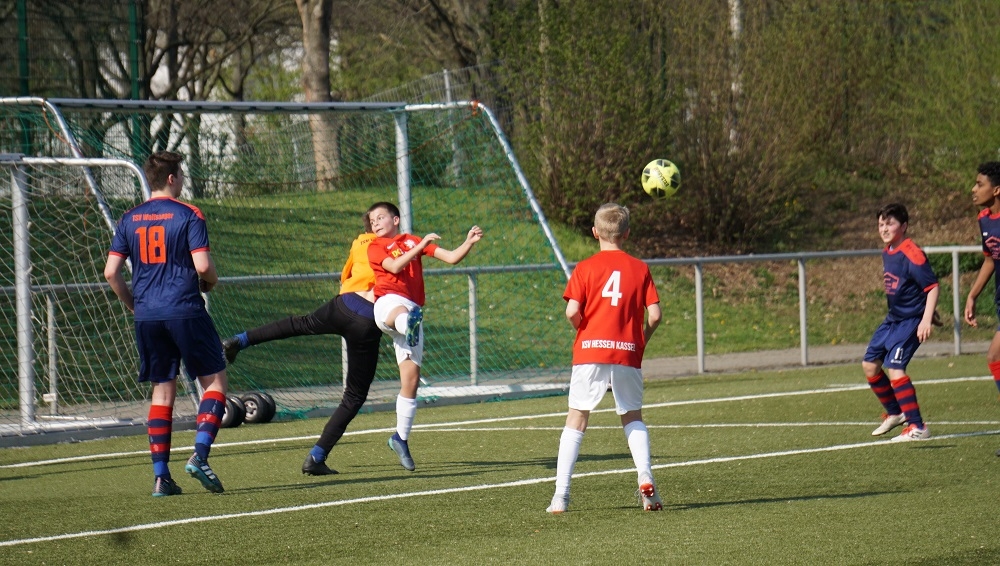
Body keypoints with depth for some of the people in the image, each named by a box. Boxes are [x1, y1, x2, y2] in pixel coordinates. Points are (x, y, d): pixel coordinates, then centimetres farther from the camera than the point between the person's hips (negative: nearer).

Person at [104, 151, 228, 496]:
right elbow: (203, 265, -14)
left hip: (147, 317, 5)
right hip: (185, 312, -5)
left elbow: (111, 272, 4)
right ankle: (199, 456, -12)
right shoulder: (188, 215, -5)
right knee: (215, 380, 5)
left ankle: (160, 476, 5)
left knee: (162, 390, 11)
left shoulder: (130, 220, 9)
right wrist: (210, 281, 8)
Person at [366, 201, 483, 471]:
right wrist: (421, 245, -14)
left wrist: (469, 242, 2)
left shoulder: (412, 241, 23)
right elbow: (395, 266, -9)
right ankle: (409, 327, -84)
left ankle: (401, 438, 13)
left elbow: (452, 257, 19)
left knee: (411, 378, 1)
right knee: (402, 313, -44)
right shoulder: (375, 247, 12)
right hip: (388, 301, -4)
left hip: (413, 310, 4)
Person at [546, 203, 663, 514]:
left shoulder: (585, 268, 0)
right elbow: (654, 315, -2)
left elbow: (572, 312, -10)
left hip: (590, 350, -1)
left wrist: (583, 330, 10)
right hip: (628, 354, 1)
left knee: (576, 418, 4)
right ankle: (646, 480, -1)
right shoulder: (640, 269, 5)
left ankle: (561, 494, -2)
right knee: (633, 417, 18)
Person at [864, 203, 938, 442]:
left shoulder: (911, 254, -20)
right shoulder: (887, 253, 8)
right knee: (869, 366, 15)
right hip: (892, 319, 10)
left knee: (895, 368, -21)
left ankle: (917, 427, -18)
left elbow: (933, 286, -21)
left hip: (910, 321, -10)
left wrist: (926, 319, -30)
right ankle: (895, 413, 33)